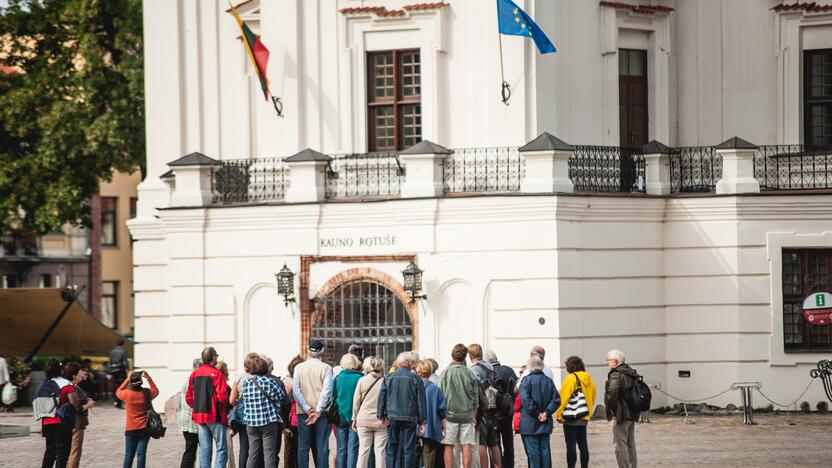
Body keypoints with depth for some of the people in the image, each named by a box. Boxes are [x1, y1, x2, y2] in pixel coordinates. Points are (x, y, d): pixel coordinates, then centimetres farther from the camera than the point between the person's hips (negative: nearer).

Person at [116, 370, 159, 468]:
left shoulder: (127, 394, -10)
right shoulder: (147, 393, -6)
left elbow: (118, 392, 13)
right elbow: (156, 391, 17)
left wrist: (127, 379, 13)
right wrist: (148, 378, 12)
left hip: (131, 430, 0)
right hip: (144, 429, 0)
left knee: (129, 455, 9)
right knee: (141, 454, -2)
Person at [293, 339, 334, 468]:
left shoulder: (299, 367, 3)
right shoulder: (326, 368, -5)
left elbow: (295, 390, -5)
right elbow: (326, 390, -12)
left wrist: (307, 409, -7)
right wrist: (318, 411, -11)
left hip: (303, 413, 2)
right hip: (321, 413, -2)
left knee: (303, 447, 5)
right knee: (322, 447, 1)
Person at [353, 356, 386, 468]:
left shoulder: (362, 381, -1)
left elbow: (356, 402, 4)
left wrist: (354, 419, 13)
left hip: (364, 420, 1)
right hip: (381, 421, -1)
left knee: (363, 450, 5)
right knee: (380, 451, 1)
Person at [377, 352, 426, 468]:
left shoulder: (389, 378, 3)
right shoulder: (415, 379, -4)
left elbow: (381, 398, 3)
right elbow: (421, 401, -2)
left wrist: (382, 416, 8)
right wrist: (421, 421, 4)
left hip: (392, 418, 2)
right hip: (409, 419, -2)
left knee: (392, 449, 8)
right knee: (409, 450, 0)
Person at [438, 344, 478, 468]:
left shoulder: (445, 373, -5)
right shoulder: (470, 374, 1)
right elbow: (476, 400, 7)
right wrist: (473, 415, 20)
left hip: (450, 413, -1)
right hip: (467, 415, 2)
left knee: (448, 446, 2)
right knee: (466, 445, 3)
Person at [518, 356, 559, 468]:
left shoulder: (527, 380, -9)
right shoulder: (548, 381, 8)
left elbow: (525, 400, -19)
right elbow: (556, 400, 3)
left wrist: (536, 413, -12)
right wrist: (546, 412, -4)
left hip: (530, 424, -5)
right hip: (545, 425, 5)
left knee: (533, 451, -2)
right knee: (544, 449, 10)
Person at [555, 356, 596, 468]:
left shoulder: (571, 378, -12)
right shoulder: (588, 379, 9)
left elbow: (563, 397, -15)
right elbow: (592, 397, 15)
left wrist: (559, 414, -10)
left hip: (571, 418, -7)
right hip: (584, 419, 7)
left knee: (570, 446, -5)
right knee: (583, 445, 12)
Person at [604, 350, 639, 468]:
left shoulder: (616, 374, -15)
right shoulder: (632, 373, 14)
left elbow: (612, 393, -28)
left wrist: (611, 408, -14)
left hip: (622, 414, -9)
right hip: (633, 414, 9)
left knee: (621, 445, -5)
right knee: (631, 444, 16)